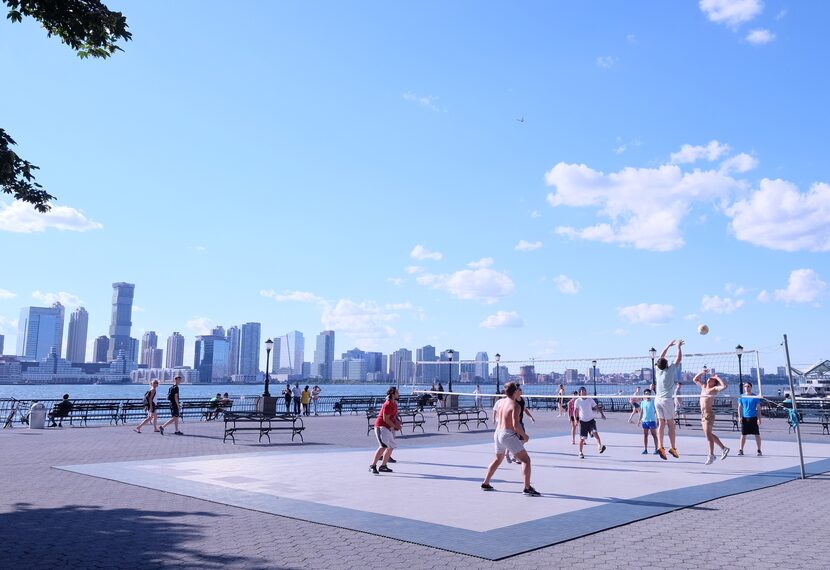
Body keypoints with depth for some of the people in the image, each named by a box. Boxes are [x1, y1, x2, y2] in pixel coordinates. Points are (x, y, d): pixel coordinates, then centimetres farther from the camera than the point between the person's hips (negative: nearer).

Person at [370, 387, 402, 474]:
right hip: (381, 427, -11)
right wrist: (395, 426, -11)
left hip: (388, 427, 11)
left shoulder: (394, 404, 12)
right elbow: (385, 419, -20)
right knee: (383, 446, -25)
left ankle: (383, 466, 27)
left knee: (391, 446, 16)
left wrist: (397, 422, 4)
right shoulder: (388, 405, -18)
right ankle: (373, 466, -23)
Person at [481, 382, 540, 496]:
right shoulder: (515, 405, -14)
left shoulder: (500, 402, 7)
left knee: (498, 459, 27)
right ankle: (527, 488, -12)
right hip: (508, 435, -8)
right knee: (526, 459, -3)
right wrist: (524, 435, -8)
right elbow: (516, 425, -22)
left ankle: (485, 484, 31)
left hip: (497, 434, 8)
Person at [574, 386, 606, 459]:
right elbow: (575, 411, 5)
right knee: (582, 438, 3)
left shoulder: (590, 400, -1)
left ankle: (600, 446, -35)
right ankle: (580, 453, 17)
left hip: (591, 420, 1)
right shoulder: (577, 401, -4)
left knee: (595, 433, -24)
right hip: (582, 421, -1)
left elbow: (596, 407, 1)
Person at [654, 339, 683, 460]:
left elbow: (661, 357, 20)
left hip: (657, 399, 5)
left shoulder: (658, 371, 6)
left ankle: (661, 447, -5)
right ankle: (673, 448, 2)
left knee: (661, 423, 5)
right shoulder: (669, 370, -6)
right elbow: (679, 359, 2)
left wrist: (669, 345, 27)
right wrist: (679, 347, 14)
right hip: (667, 400, -5)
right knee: (671, 424, 1)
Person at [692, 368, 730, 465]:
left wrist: (717, 377, -11)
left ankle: (711, 455, -6)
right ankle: (724, 448, 27)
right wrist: (701, 373, 14)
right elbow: (695, 379, 27)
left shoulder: (714, 389, -4)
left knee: (708, 434, -10)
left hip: (709, 413, -8)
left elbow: (724, 386, -22)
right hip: (703, 413, 8)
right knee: (709, 434, 14)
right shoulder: (703, 386, 16)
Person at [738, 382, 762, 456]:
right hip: (745, 418, 2)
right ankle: (741, 450, 9)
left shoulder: (755, 397, -1)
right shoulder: (741, 397, 5)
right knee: (743, 435, 4)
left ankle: (759, 450, 10)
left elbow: (758, 408, 1)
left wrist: (759, 418, -5)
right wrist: (740, 417, -1)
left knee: (757, 434, 0)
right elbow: (739, 408, 8)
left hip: (753, 418, -2)